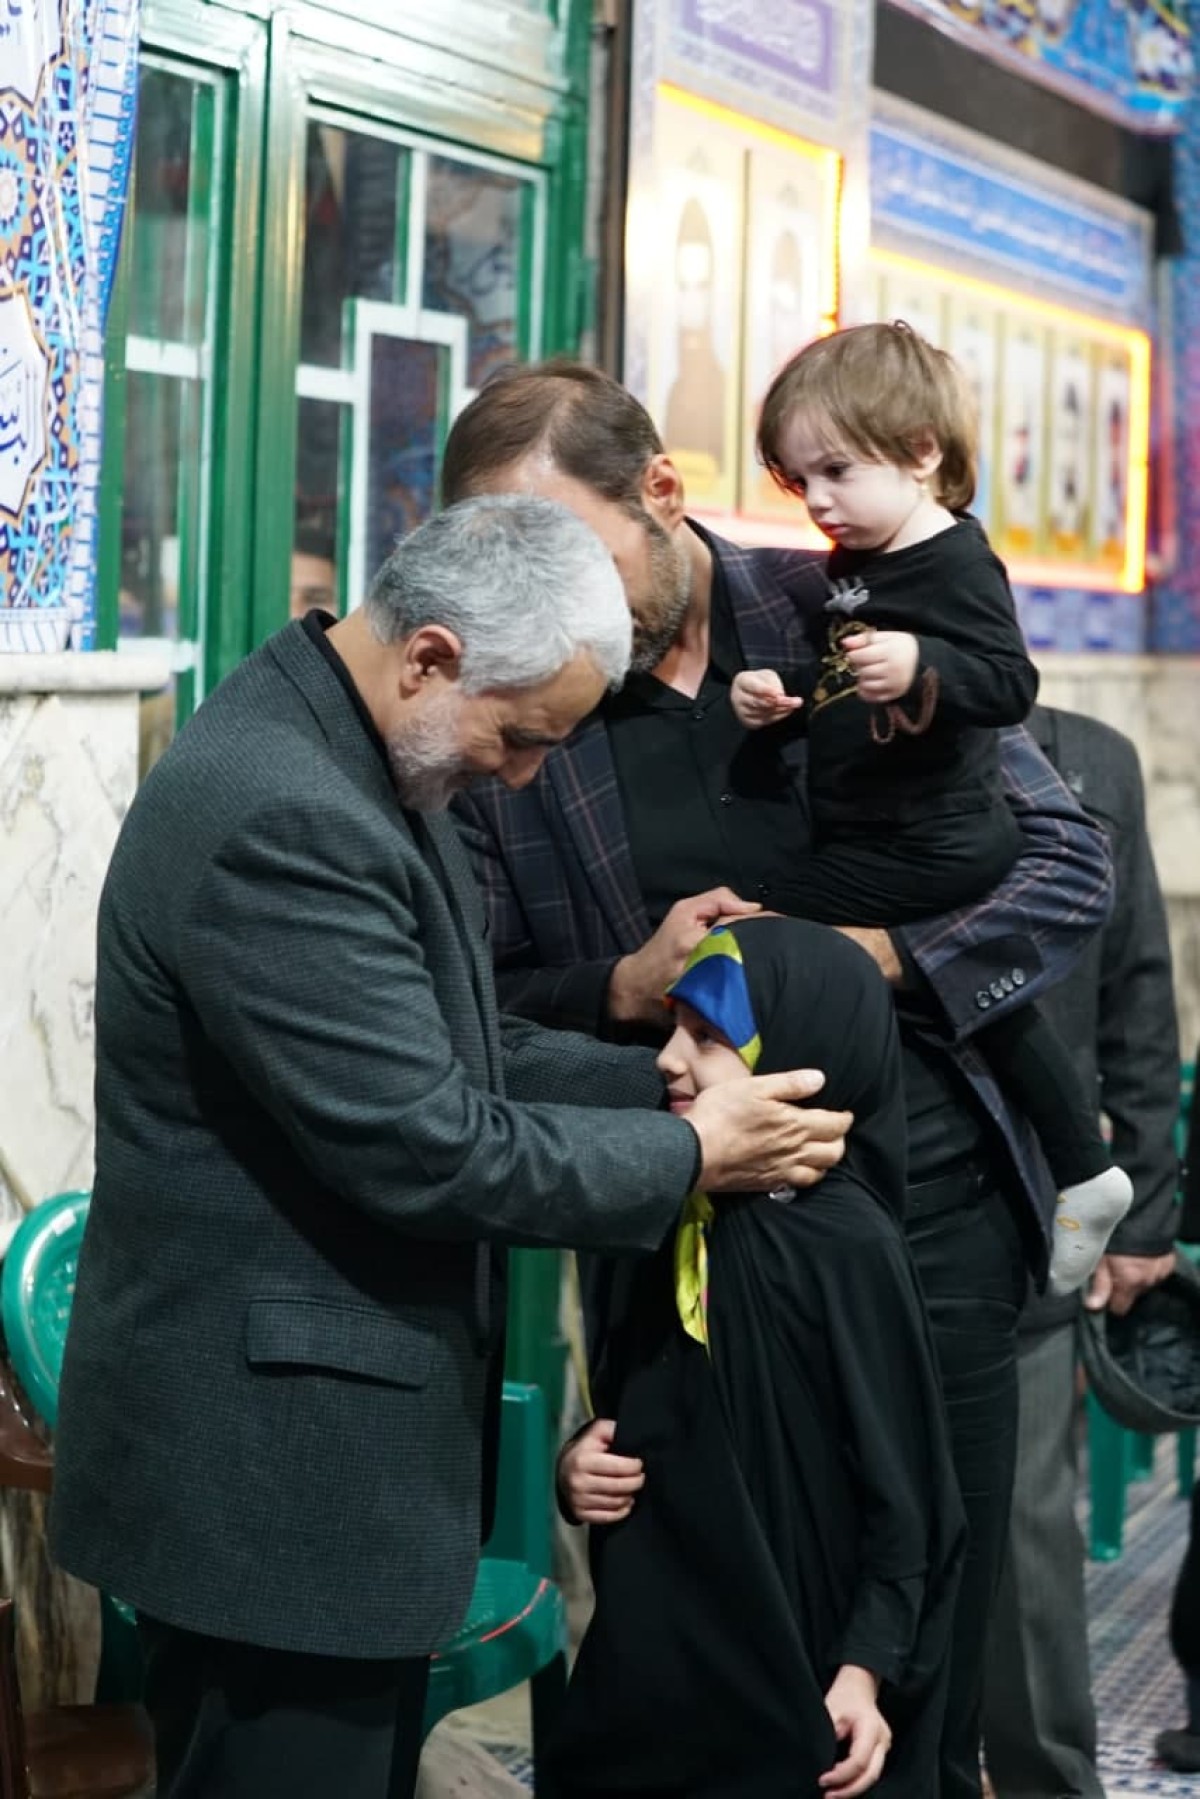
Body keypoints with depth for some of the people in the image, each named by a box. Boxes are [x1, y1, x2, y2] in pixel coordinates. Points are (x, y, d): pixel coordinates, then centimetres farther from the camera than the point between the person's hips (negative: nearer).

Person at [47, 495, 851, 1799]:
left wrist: (672, 1080, 2)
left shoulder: (338, 756, 8)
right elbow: (424, 1151, -25)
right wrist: (693, 1155, -13)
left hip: (326, 1443, 10)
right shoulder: (281, 818, -25)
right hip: (272, 1465, -10)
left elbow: (446, 1053, 15)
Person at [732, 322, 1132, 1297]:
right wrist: (774, 696, 0)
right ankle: (1084, 1169, 29)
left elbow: (1012, 684, -26)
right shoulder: (851, 571, 11)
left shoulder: (956, 564, -17)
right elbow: (833, 695, 18)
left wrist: (923, 667, -41)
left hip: (925, 844, -10)